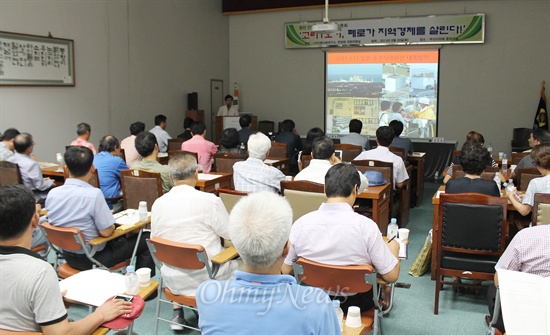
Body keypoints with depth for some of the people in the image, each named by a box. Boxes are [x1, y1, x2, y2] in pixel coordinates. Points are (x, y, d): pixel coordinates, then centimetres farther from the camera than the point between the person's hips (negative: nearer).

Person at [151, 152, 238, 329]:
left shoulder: (158, 203, -7)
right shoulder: (209, 200, -19)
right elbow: (230, 233, -8)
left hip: (173, 281, 4)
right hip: (205, 280, -4)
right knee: (236, 263, 23)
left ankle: (178, 313, 28)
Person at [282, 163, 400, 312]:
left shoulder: (301, 223, -18)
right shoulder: (366, 226, -25)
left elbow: (285, 270, -6)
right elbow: (391, 276, -17)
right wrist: (394, 248, 4)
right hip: (356, 302, -2)